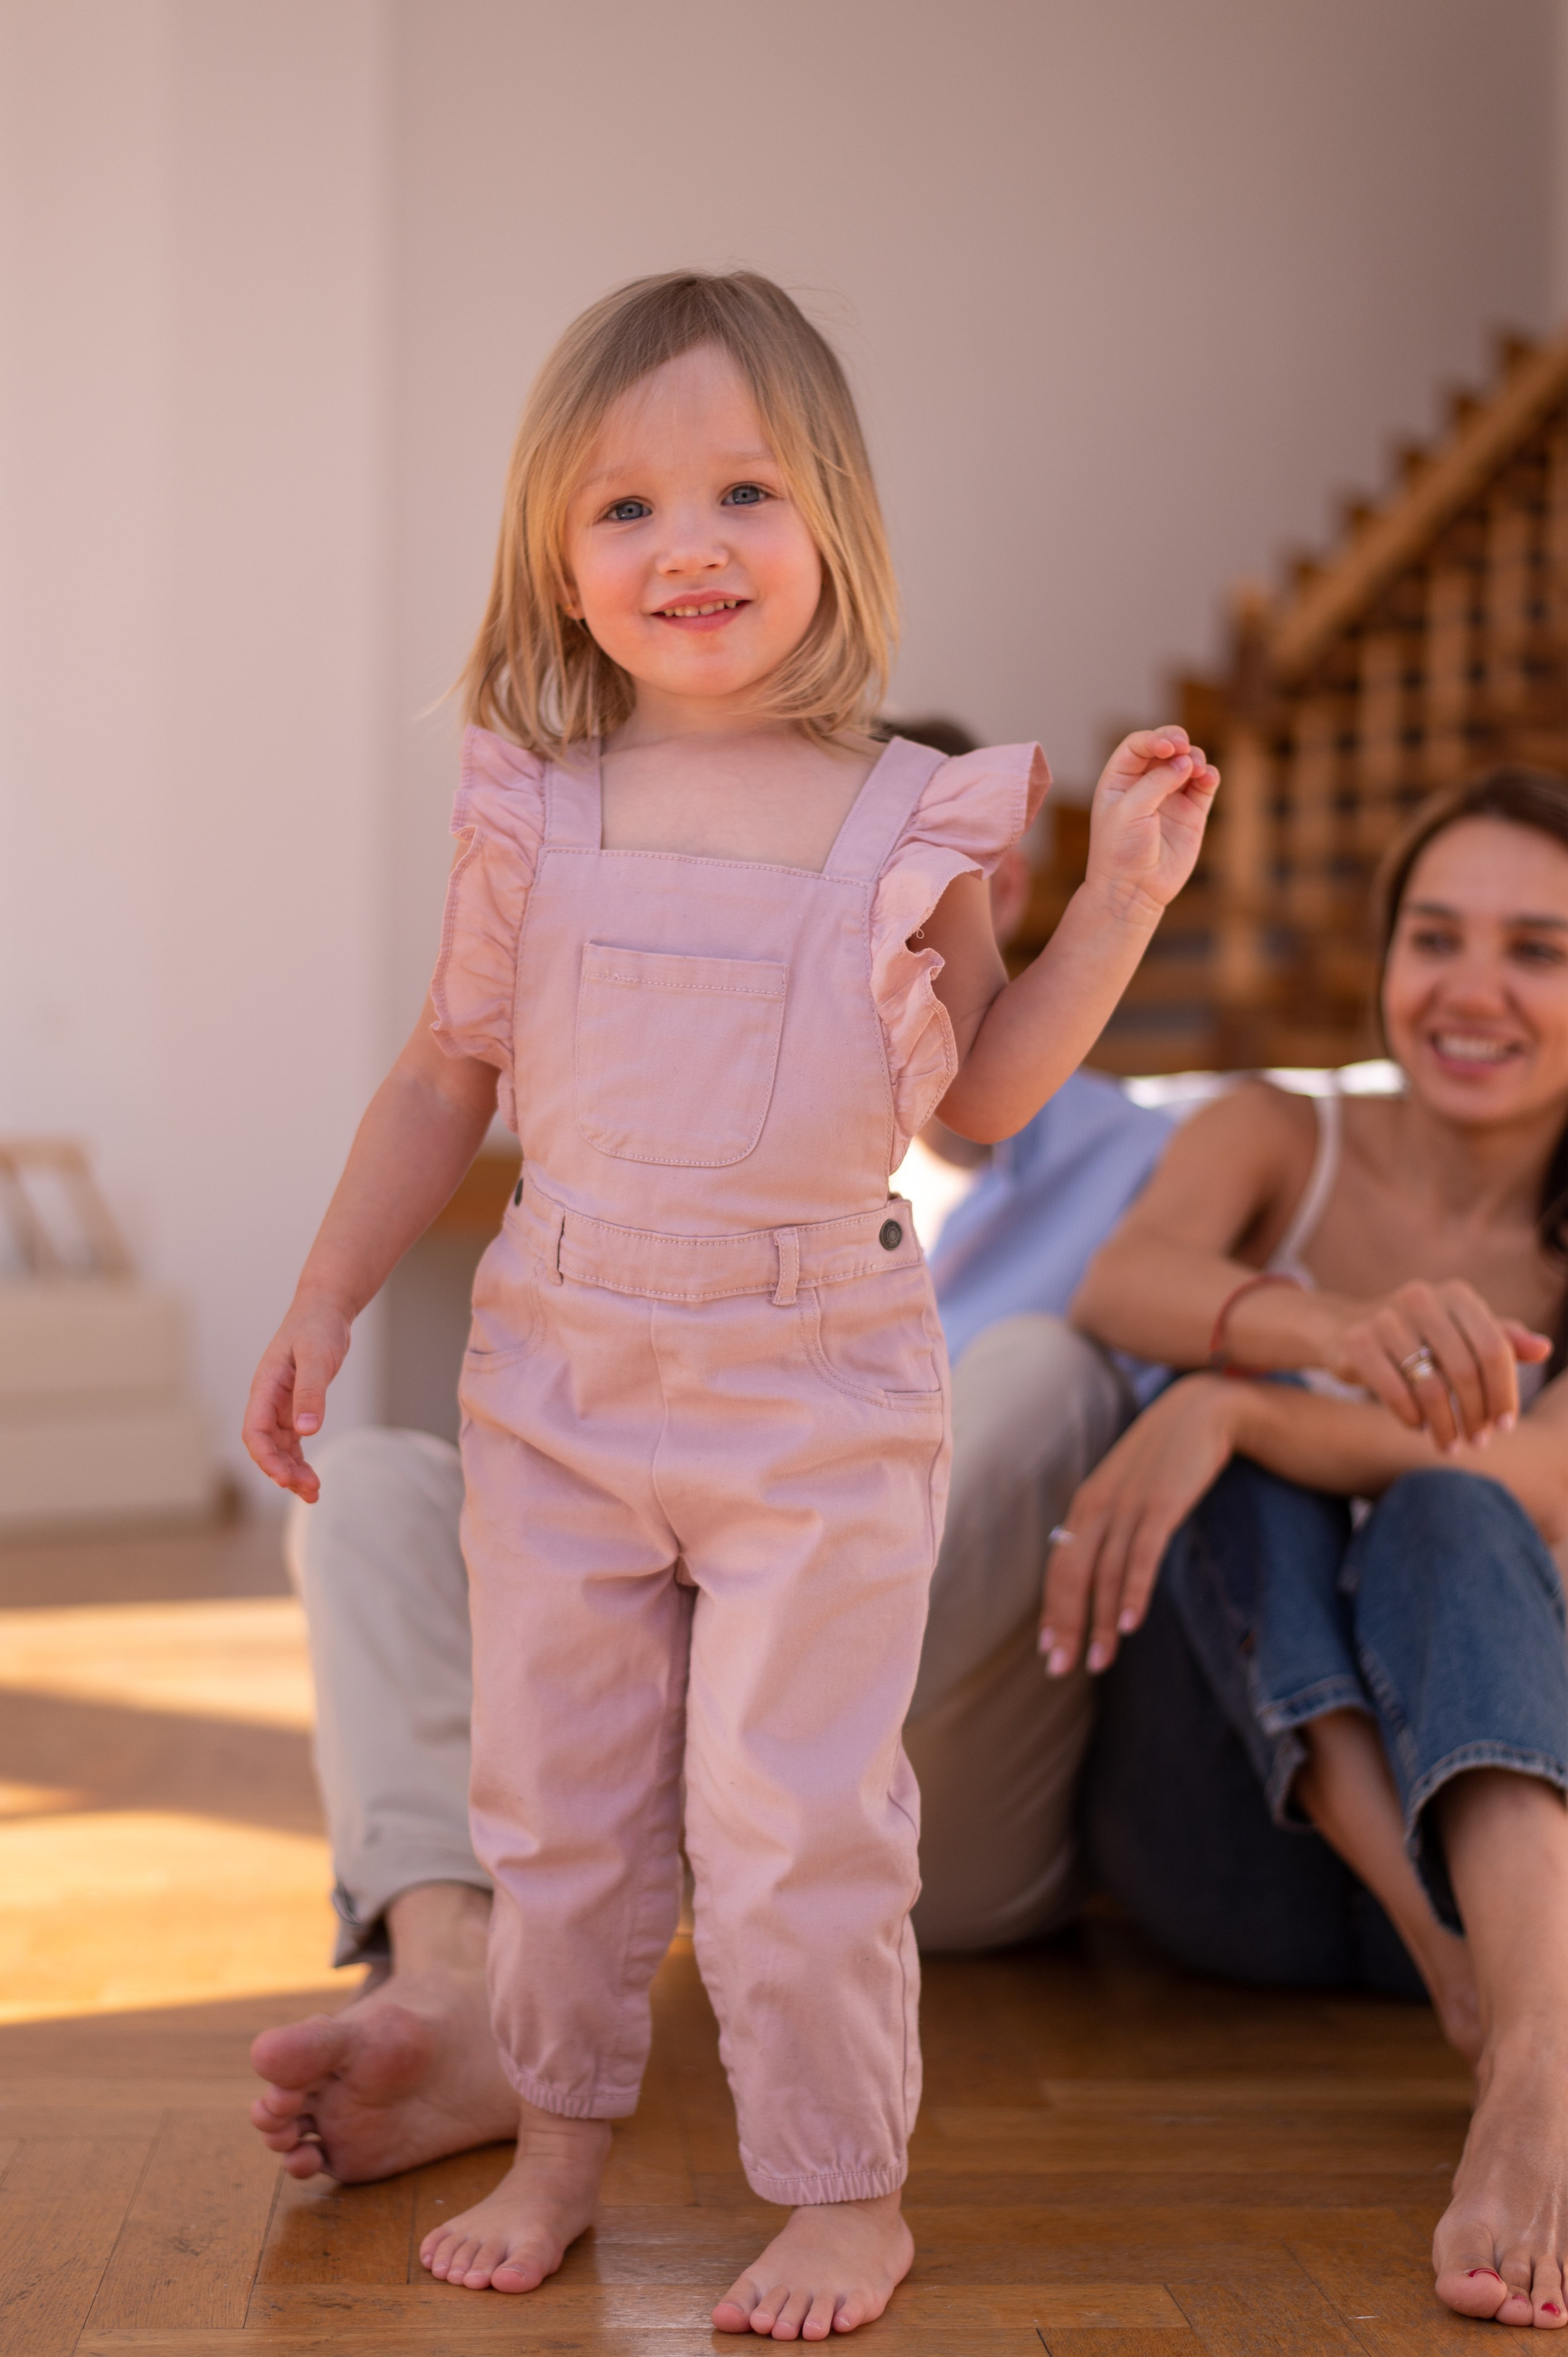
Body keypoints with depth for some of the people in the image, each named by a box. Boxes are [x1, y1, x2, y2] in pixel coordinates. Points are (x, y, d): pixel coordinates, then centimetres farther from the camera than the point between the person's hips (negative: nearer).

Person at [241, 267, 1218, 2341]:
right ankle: (561, 2140, 33)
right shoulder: (531, 810, -1)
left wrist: (1123, 894, -5)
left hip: (822, 1389, -2)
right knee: (549, 1798, 13)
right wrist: (326, 1302, 5)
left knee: (796, 1818, 1)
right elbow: (445, 1077, 8)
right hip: (560, 1368, 3)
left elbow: (986, 1092, 6)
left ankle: (848, 2191, 20)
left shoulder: (914, 820, -4)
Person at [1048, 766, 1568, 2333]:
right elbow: (1123, 1286, -21)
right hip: (1224, 1831, 1)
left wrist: (1226, 1406, -35)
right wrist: (1338, 1330, -44)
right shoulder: (1275, 1145, 4)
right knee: (1244, 1445, -25)